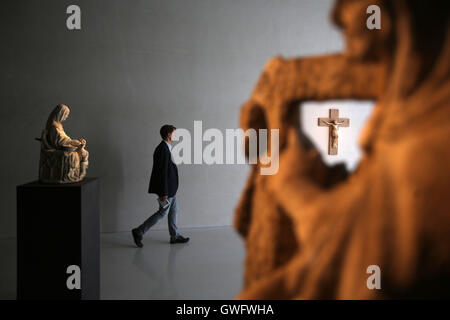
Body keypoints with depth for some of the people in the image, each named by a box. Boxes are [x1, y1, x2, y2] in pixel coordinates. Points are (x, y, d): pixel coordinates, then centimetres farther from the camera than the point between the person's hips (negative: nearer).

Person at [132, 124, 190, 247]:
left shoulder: (164, 148, 9)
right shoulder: (163, 150, -23)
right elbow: (162, 173, -24)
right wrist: (164, 193, -23)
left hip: (170, 187, 10)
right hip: (166, 188, -10)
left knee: (173, 210, 16)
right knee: (162, 212, -1)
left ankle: (174, 236, 26)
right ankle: (139, 232, 6)